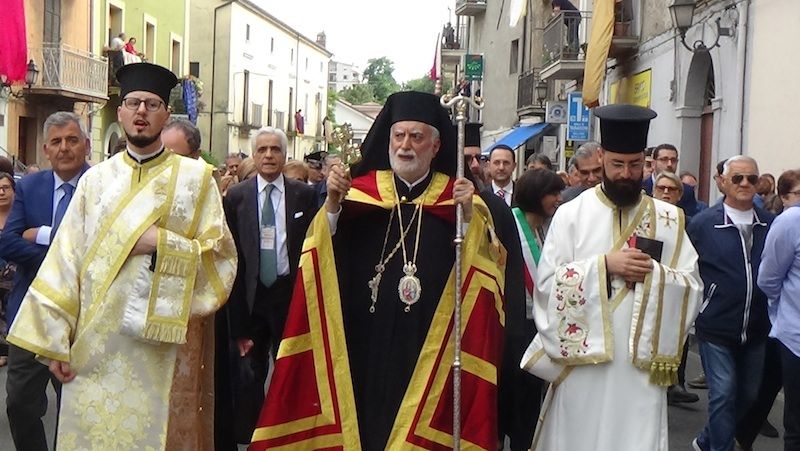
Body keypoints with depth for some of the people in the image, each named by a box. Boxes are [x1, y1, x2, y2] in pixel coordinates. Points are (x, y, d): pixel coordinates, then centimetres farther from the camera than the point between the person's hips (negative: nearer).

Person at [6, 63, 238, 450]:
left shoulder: (195, 177, 2)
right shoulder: (95, 180, 9)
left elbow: (221, 254, -1)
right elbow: (66, 259, 4)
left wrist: (163, 242, -15)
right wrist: (55, 341, -1)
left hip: (161, 345, -2)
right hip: (94, 343, 2)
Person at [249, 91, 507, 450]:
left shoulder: (459, 198, 6)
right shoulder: (361, 191, 7)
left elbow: (487, 269, -5)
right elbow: (324, 258, -2)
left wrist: (470, 217, -19)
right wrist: (333, 203, -16)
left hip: (428, 351, -1)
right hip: (362, 346, 1)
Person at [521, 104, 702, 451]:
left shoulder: (669, 219, 6)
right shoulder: (571, 214, 0)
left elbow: (692, 288, 1)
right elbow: (547, 283, -7)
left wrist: (653, 273, -15)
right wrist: (604, 265, -15)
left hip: (642, 364, 1)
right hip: (582, 360, -1)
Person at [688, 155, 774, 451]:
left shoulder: (770, 224, 2)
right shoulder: (703, 223, -6)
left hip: (756, 330, 4)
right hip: (716, 328, -4)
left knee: (749, 395, 15)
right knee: (724, 394, -4)